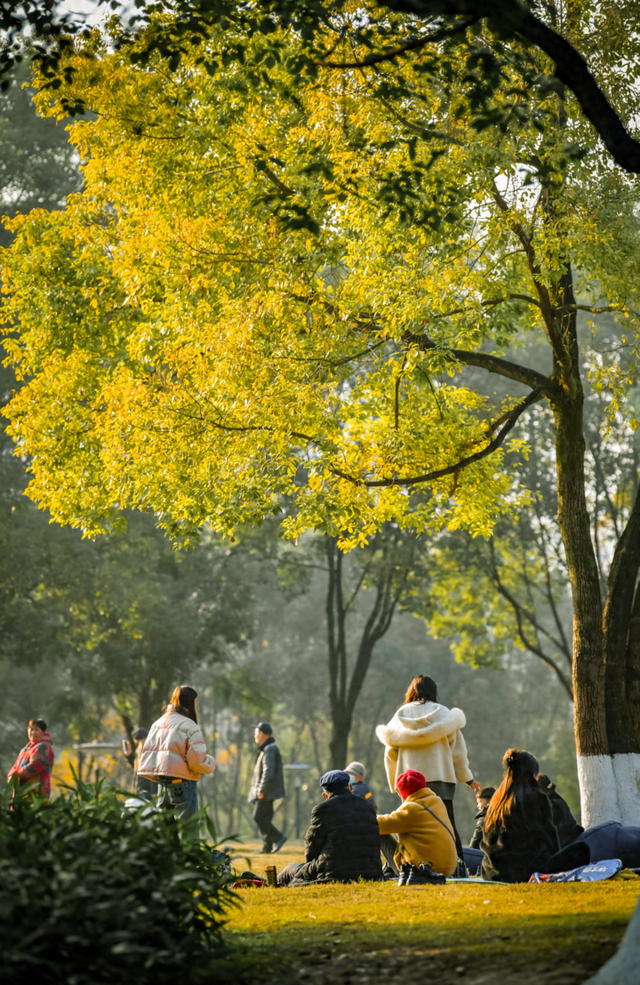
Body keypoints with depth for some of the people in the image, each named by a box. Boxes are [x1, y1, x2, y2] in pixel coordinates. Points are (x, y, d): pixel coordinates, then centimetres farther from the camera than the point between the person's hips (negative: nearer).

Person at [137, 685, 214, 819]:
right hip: (183, 787, -7)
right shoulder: (189, 726, -10)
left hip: (162, 787, 7)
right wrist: (212, 763, 3)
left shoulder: (157, 724, 11)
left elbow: (146, 756, 9)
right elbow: (198, 761, -17)